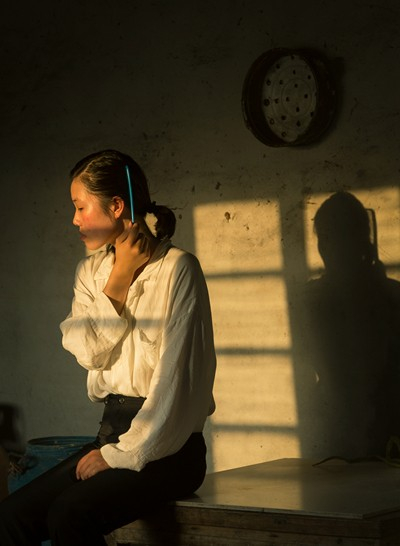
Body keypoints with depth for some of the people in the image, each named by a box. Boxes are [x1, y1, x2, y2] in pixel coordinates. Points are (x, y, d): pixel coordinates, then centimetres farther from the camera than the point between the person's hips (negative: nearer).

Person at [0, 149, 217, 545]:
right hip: (113, 431, 6)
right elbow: (90, 352, 1)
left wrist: (123, 453, -14)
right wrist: (120, 277, -6)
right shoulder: (91, 272, 14)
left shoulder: (177, 268, -8)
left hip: (166, 445, -6)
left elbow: (177, 373, -13)